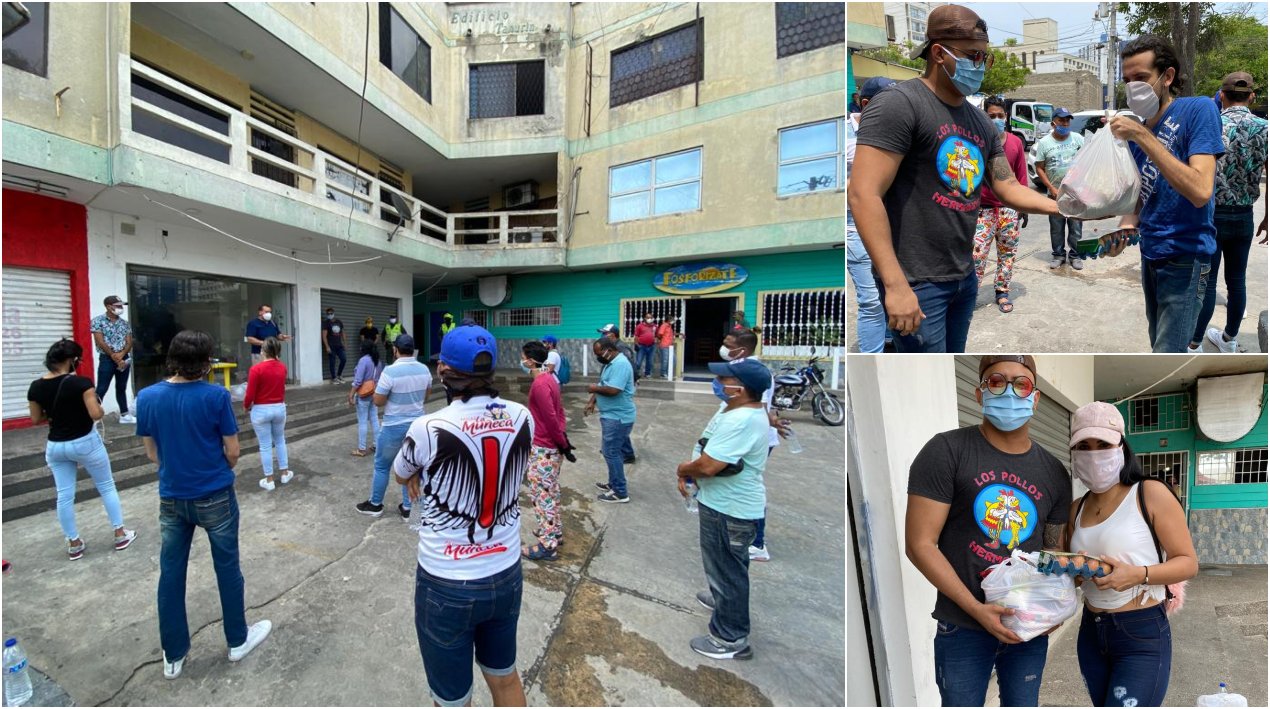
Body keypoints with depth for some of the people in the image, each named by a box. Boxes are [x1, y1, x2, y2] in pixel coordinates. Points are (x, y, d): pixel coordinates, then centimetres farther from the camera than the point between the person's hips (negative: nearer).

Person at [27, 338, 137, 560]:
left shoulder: (35, 387, -4)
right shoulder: (81, 382, -20)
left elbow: (36, 420, 6)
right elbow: (96, 414, -21)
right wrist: (99, 406, -1)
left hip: (55, 446, 5)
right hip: (86, 442, -5)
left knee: (64, 495, 12)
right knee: (107, 487, 10)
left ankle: (74, 544, 23)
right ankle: (120, 535, 17)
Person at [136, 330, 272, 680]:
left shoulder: (146, 397, -5)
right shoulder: (216, 396, -17)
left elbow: (152, 454, 4)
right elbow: (233, 452, -11)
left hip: (172, 498, 4)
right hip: (215, 497, -3)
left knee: (171, 575, 15)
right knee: (227, 568, 12)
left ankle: (173, 656, 28)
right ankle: (238, 640, 29)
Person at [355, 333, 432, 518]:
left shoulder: (390, 371, -20)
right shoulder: (424, 369, -2)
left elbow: (378, 401, -12)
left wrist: (383, 386, 3)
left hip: (394, 427, -5)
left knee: (381, 466, 15)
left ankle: (375, 505, 30)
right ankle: (407, 508, 21)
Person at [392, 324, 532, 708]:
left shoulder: (429, 428, -21)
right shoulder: (522, 418, -10)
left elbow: (401, 474, 3)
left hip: (447, 586, -4)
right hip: (506, 576, 4)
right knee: (505, 678, 27)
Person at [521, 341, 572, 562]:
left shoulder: (539, 384, -21)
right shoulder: (548, 378, 9)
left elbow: (550, 418, -23)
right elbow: (558, 410, 13)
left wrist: (562, 444, -15)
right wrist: (563, 437, 12)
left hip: (544, 448, -10)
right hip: (552, 446, 10)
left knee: (542, 494, 0)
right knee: (550, 492, 21)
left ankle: (547, 546, 9)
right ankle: (554, 531, 34)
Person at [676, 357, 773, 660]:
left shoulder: (740, 421, -32)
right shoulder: (733, 408, 2)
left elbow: (708, 465, -34)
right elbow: (707, 448, 14)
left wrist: (682, 470, -13)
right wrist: (689, 472, 2)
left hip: (729, 510, -10)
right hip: (726, 503, 10)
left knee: (726, 570, 8)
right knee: (726, 566, 31)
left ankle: (731, 640, 27)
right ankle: (723, 599, 56)